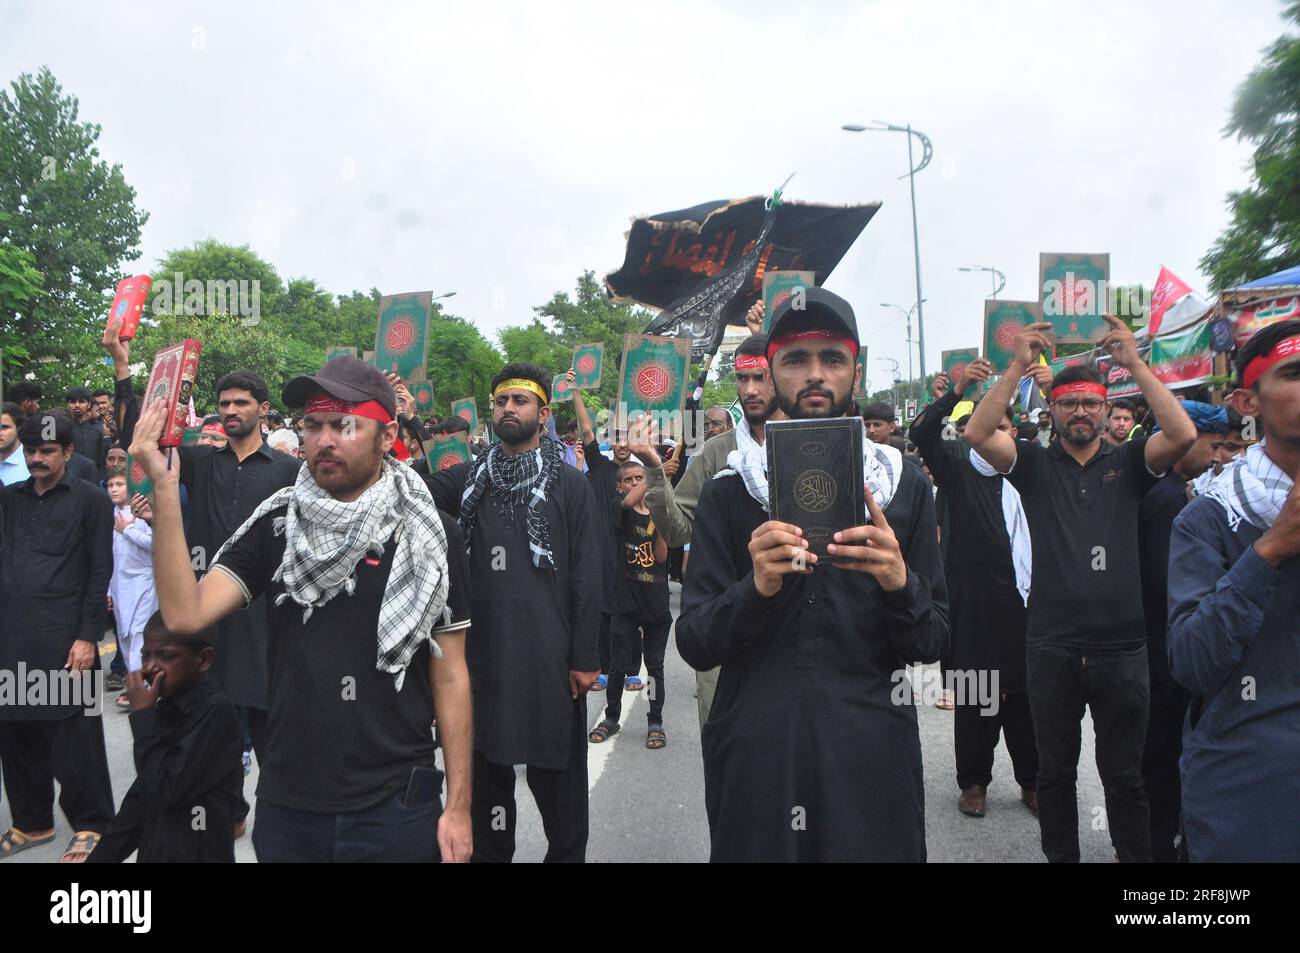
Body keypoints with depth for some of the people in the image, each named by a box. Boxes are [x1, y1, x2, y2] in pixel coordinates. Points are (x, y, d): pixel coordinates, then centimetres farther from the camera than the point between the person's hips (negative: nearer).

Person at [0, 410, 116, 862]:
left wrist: (88, 636, -10)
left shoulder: (90, 500, 0)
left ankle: (90, 826, 15)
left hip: (64, 640, -5)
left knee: (74, 738, 1)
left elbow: (99, 572, -4)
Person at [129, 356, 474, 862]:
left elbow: (450, 676, -5)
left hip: (395, 805, -2)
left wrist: (459, 807, -5)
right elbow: (185, 614, -11)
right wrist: (165, 488, -19)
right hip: (286, 803, 3)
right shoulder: (276, 524, 1)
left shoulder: (429, 535, -7)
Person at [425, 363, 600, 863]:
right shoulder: (468, 478, 9)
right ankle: (488, 852, 34)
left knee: (556, 774, 8)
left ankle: (567, 852, 27)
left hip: (549, 654, -3)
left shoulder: (570, 485, -2)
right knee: (486, 766, 17)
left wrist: (585, 657, -7)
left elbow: (586, 577, -4)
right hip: (482, 651, 3)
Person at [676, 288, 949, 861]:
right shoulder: (728, 494, 0)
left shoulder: (905, 487, 3)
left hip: (870, 755, 1)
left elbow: (932, 643, 1)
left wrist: (900, 585, -19)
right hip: (755, 756, 0)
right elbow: (693, 644, -4)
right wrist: (756, 588, -23)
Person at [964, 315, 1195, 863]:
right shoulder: (1035, 464, 4)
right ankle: (1060, 856, 30)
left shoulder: (1128, 462, 6)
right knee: (1055, 770, 14)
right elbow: (977, 434, -11)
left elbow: (1183, 434, -12)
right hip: (1051, 646, 0)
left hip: (1121, 646, 0)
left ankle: (1135, 857, 27)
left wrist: (1134, 363, -14)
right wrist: (1018, 367, -15)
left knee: (1125, 774, 11)